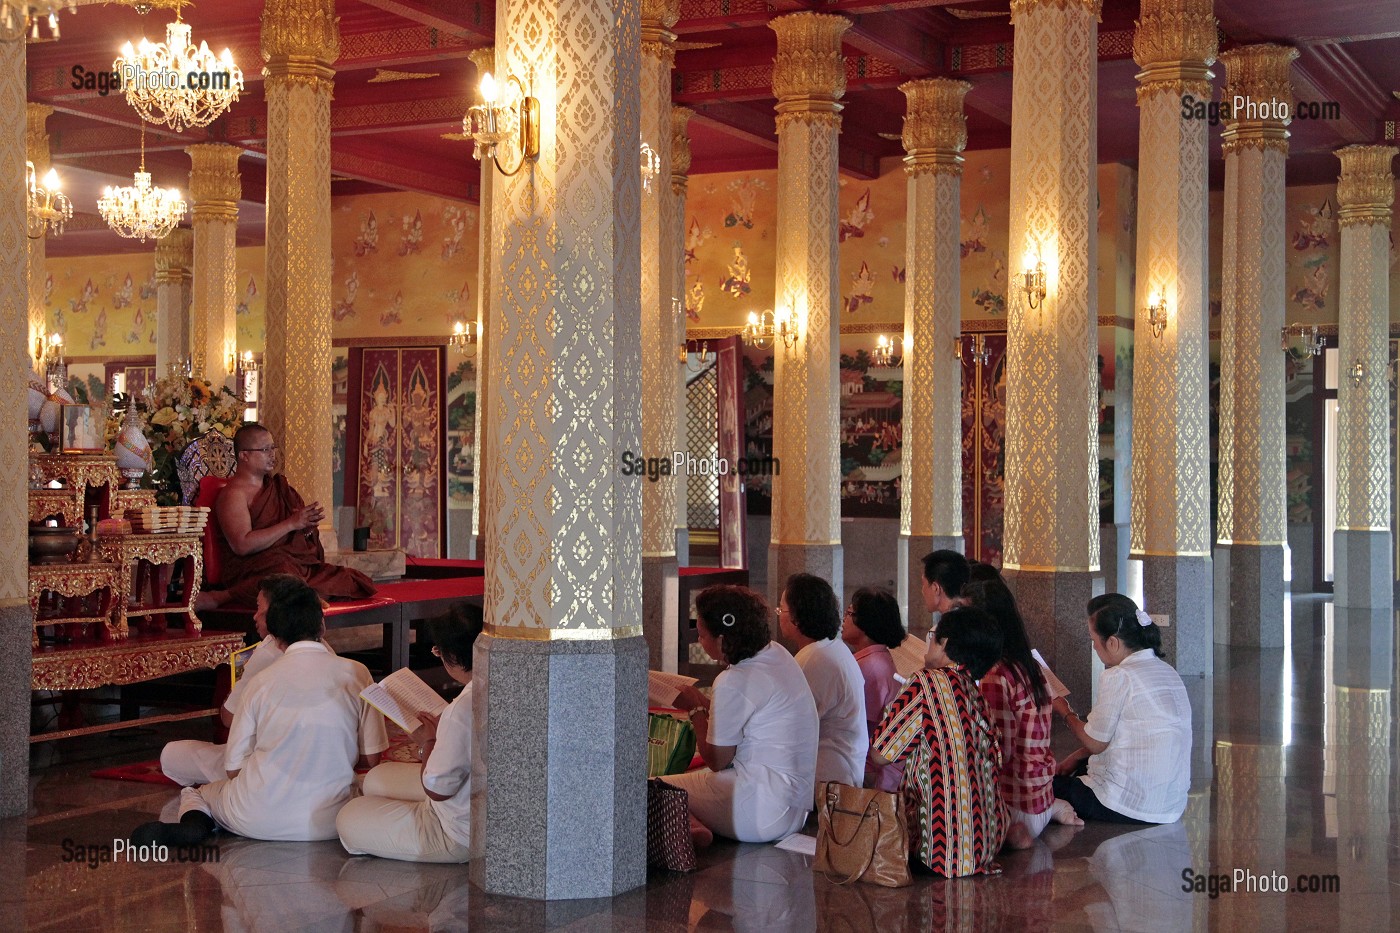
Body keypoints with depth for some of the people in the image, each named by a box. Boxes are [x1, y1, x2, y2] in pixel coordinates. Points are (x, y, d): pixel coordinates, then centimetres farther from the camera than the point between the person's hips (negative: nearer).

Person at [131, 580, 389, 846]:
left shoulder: (263, 680, 2)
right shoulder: (356, 673, 0)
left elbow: (234, 768, 4)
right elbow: (371, 759, 4)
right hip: (329, 823, 0)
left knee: (194, 792, 28)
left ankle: (194, 822, -7)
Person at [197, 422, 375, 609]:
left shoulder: (279, 485, 22)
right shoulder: (233, 494, -3)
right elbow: (242, 545, -17)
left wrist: (310, 521, 1)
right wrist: (291, 523, -14)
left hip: (301, 564, 8)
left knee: (356, 583, -13)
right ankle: (218, 598, -25)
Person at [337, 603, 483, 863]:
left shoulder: (462, 710, -34)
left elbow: (436, 789, -23)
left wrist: (429, 742, -7)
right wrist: (441, 734, 7)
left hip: (460, 837, -9)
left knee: (348, 820, 5)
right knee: (377, 778, 22)